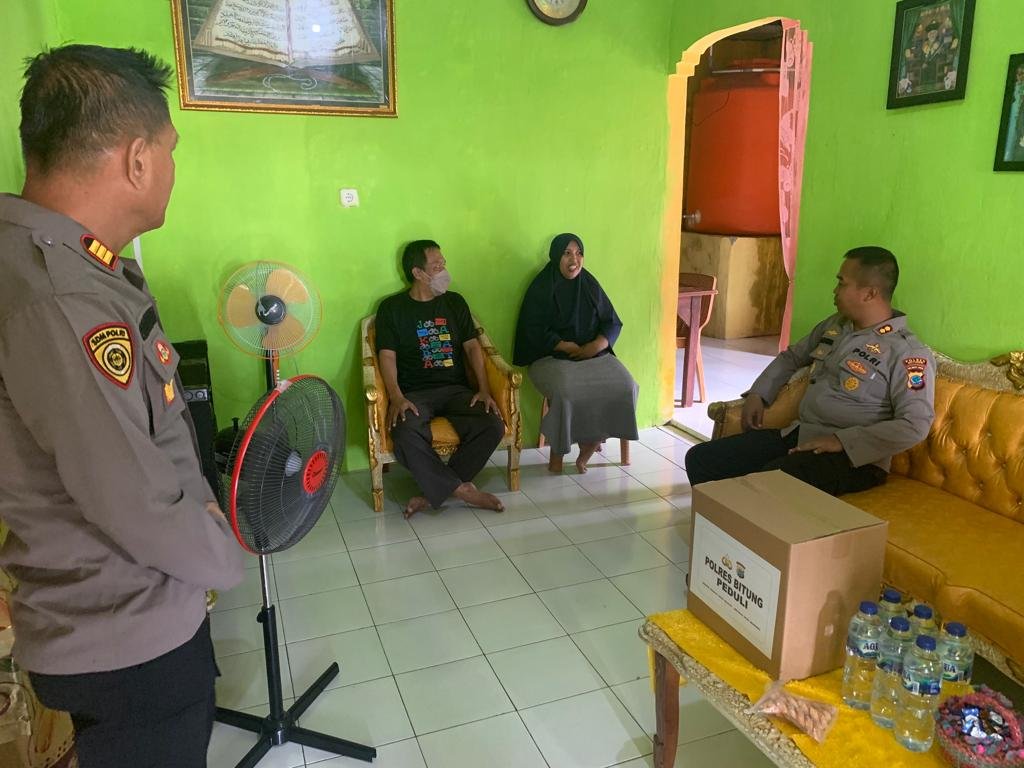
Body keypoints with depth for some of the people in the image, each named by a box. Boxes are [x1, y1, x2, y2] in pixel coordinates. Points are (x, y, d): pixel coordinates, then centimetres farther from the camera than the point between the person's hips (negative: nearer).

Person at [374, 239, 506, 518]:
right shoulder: (392, 307, 5)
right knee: (405, 436, -36)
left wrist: (484, 390, -5)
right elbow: (387, 356, -2)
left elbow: (472, 347, 10)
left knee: (493, 426, -25)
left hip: (456, 389, 3)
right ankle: (462, 489, -18)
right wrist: (397, 398, -19)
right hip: (414, 393, -3)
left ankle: (434, 491, -16)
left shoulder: (455, 302, 14)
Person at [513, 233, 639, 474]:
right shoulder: (541, 289, -3)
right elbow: (534, 332, -9)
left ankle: (587, 451, -7)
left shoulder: (589, 284, 9)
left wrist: (597, 344, -13)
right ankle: (556, 453, -12)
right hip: (552, 357, -4)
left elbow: (613, 323, 8)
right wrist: (569, 347, -16)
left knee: (624, 387, -22)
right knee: (567, 391, -36)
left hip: (594, 354, 4)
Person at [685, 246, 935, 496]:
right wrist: (757, 394, 14)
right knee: (701, 458, -6)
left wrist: (841, 441, -21)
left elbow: (915, 426, -18)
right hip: (798, 434, 8)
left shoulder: (907, 352, -10)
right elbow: (791, 357, 30)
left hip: (852, 456, -7)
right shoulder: (833, 326, 14)